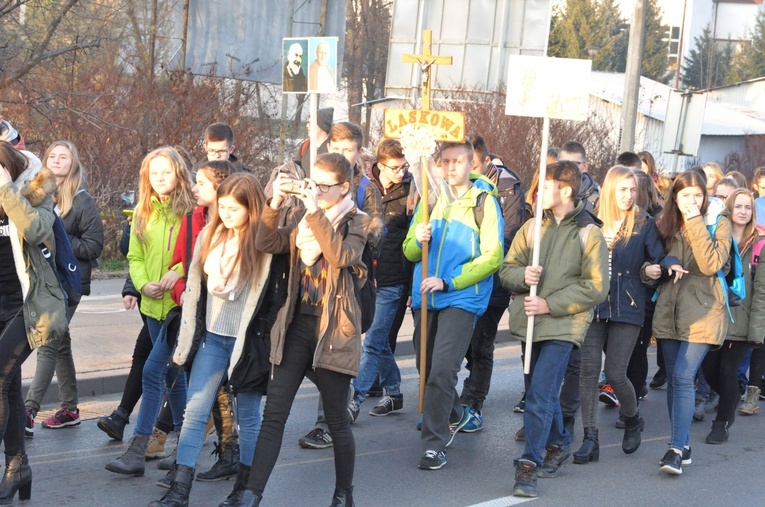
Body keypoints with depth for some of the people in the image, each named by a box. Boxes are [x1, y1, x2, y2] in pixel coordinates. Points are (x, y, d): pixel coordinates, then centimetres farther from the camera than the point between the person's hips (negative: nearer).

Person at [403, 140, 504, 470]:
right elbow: (409, 252, 12)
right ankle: (455, 416, 38)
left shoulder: (484, 201, -2)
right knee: (427, 368, 12)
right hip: (425, 298, 5)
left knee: (442, 370, -15)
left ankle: (434, 444, -5)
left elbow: (492, 257, -8)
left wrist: (448, 282, -15)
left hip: (462, 298, -5)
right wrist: (418, 241, -12)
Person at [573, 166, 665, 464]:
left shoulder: (644, 224, 2)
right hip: (593, 305, 2)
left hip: (627, 308, -2)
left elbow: (658, 261, 3)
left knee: (615, 374, -4)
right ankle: (590, 439, -1)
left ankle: (633, 420, 27)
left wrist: (652, 270, -17)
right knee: (589, 370, -5)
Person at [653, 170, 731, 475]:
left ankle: (677, 449, -15)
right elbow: (655, 258, 17)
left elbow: (711, 264, -16)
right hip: (670, 310, 5)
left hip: (702, 312, -5)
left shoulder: (718, 223, -2)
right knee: (673, 379, 7)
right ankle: (682, 446, 17)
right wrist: (666, 263, -7)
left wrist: (695, 222, -18)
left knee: (683, 378, -15)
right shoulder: (666, 224, 10)